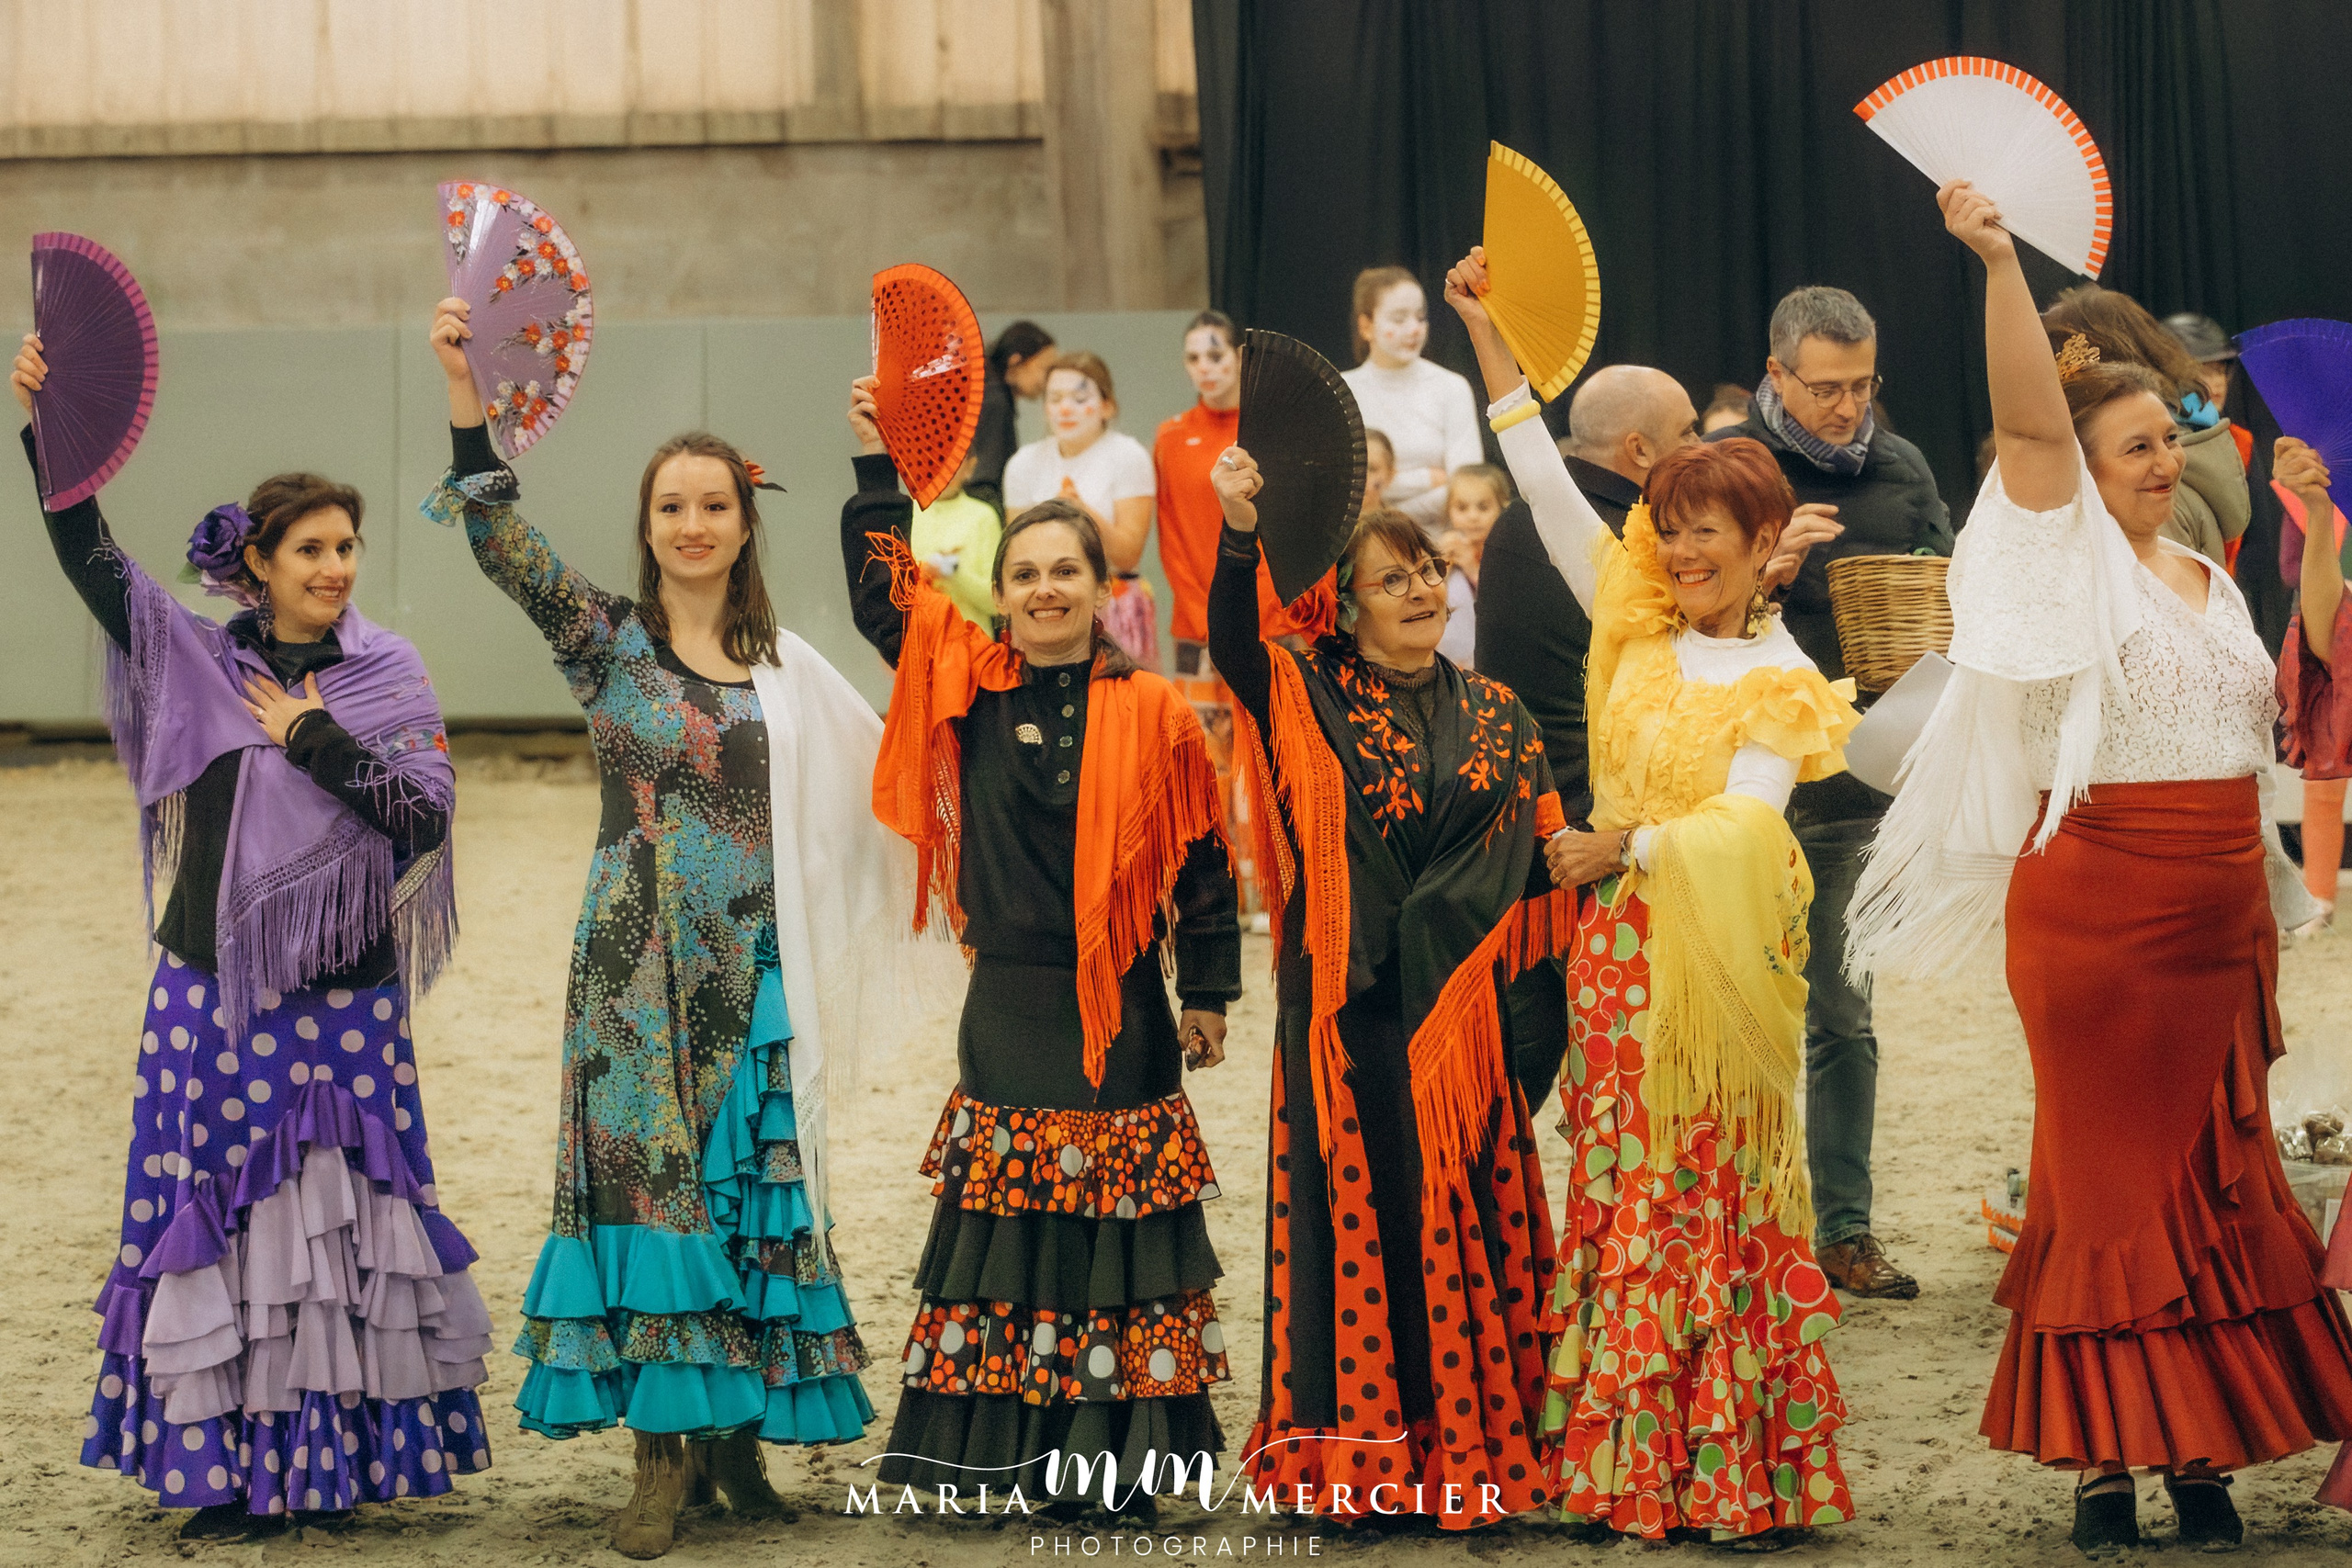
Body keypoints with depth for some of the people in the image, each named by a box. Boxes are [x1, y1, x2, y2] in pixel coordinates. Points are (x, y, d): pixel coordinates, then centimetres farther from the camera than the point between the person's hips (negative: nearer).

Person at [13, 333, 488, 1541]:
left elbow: (427, 812, -6)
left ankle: (343, 1452, 12)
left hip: (345, 994, 0)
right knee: (218, 1216, 0)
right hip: (215, 986, 0)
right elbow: (91, 560, -7)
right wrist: (47, 431, -17)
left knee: (340, 1216, 3)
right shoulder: (200, 658, 3)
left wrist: (316, 741, -10)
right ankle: (234, 1471, 6)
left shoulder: (386, 673, 3)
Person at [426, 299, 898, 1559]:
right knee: (646, 1178, -5)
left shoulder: (786, 670, 10)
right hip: (639, 964, -3)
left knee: (753, 1181, 3)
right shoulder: (606, 641, 1)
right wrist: (465, 398, -24)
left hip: (752, 968, 3)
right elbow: (503, 544, -13)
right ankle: (663, 1453, -2)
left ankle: (736, 1426, 14)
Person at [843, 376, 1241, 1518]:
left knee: (1113, 1224, 1)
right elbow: (882, 595, 6)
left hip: (1116, 1012, -3)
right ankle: (1007, 1448, 12)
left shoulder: (1152, 714, -3)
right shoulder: (970, 689, 4)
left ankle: (1111, 1458, 6)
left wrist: (1208, 992, -1)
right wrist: (878, 466, 0)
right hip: (1007, 1006, 3)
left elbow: (1199, 862, 0)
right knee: (1002, 1244, 5)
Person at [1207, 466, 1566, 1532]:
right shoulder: (1309, 698, 3)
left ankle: (1467, 1449, 9)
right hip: (1347, 1009, -2)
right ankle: (1351, 1453, 4)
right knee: (1353, 1214, -2)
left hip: (1459, 1010, 2)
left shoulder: (1494, 717, 12)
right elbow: (1233, 643, -17)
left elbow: (1536, 863, 12)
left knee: (1462, 1220, 3)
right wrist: (1239, 532, -32)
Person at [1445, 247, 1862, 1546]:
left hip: (1716, 953, -5)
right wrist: (1486, 333, 1)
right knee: (1618, 1192, 5)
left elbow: (1746, 816, -16)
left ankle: (1744, 1472, 1)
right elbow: (1546, 486, 5)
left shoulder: (1781, 684, -4)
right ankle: (1627, 1466, 9)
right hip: (1619, 946, 5)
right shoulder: (1639, 624, 9)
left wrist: (1625, 847, -24)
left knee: (1719, 1201, -3)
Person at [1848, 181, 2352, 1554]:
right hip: (2097, 910, -6)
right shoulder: (2073, 563, -3)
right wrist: (2001, 264, -32)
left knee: (2218, 1180, 7)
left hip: (2219, 922, 6)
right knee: (2114, 1177, -2)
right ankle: (2101, 1459, 3)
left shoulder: (2211, 583, 15)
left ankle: (2200, 1448, 14)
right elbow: (2029, 423, -19)